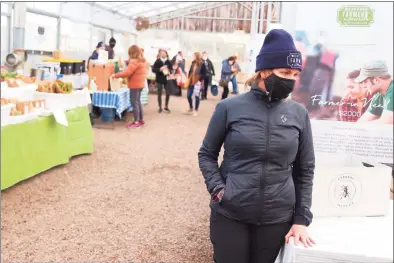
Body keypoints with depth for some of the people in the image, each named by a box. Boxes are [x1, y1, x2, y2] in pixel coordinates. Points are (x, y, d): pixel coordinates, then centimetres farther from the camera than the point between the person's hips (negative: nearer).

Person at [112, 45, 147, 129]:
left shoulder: (134, 61, -18)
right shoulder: (143, 61, 11)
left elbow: (127, 73, -23)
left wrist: (116, 75, -15)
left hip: (135, 84, -10)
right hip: (140, 83, 10)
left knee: (134, 102, -5)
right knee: (138, 101, 17)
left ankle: (136, 122, -4)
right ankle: (141, 120, 23)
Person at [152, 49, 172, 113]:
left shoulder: (168, 62, -1)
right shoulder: (157, 62, -8)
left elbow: (171, 69, 9)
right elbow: (153, 69, -11)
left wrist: (169, 71, -13)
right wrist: (160, 69, -26)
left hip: (167, 80, 2)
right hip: (159, 80, -2)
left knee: (168, 94, 5)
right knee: (159, 94, 7)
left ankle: (166, 107, 21)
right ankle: (160, 107, 18)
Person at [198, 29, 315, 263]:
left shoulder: (299, 114, -1)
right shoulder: (230, 108, -6)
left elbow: (305, 170, 6)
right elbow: (207, 154, 4)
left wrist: (302, 218, 3)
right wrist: (217, 188, -11)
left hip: (277, 218, 2)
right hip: (229, 214, -1)